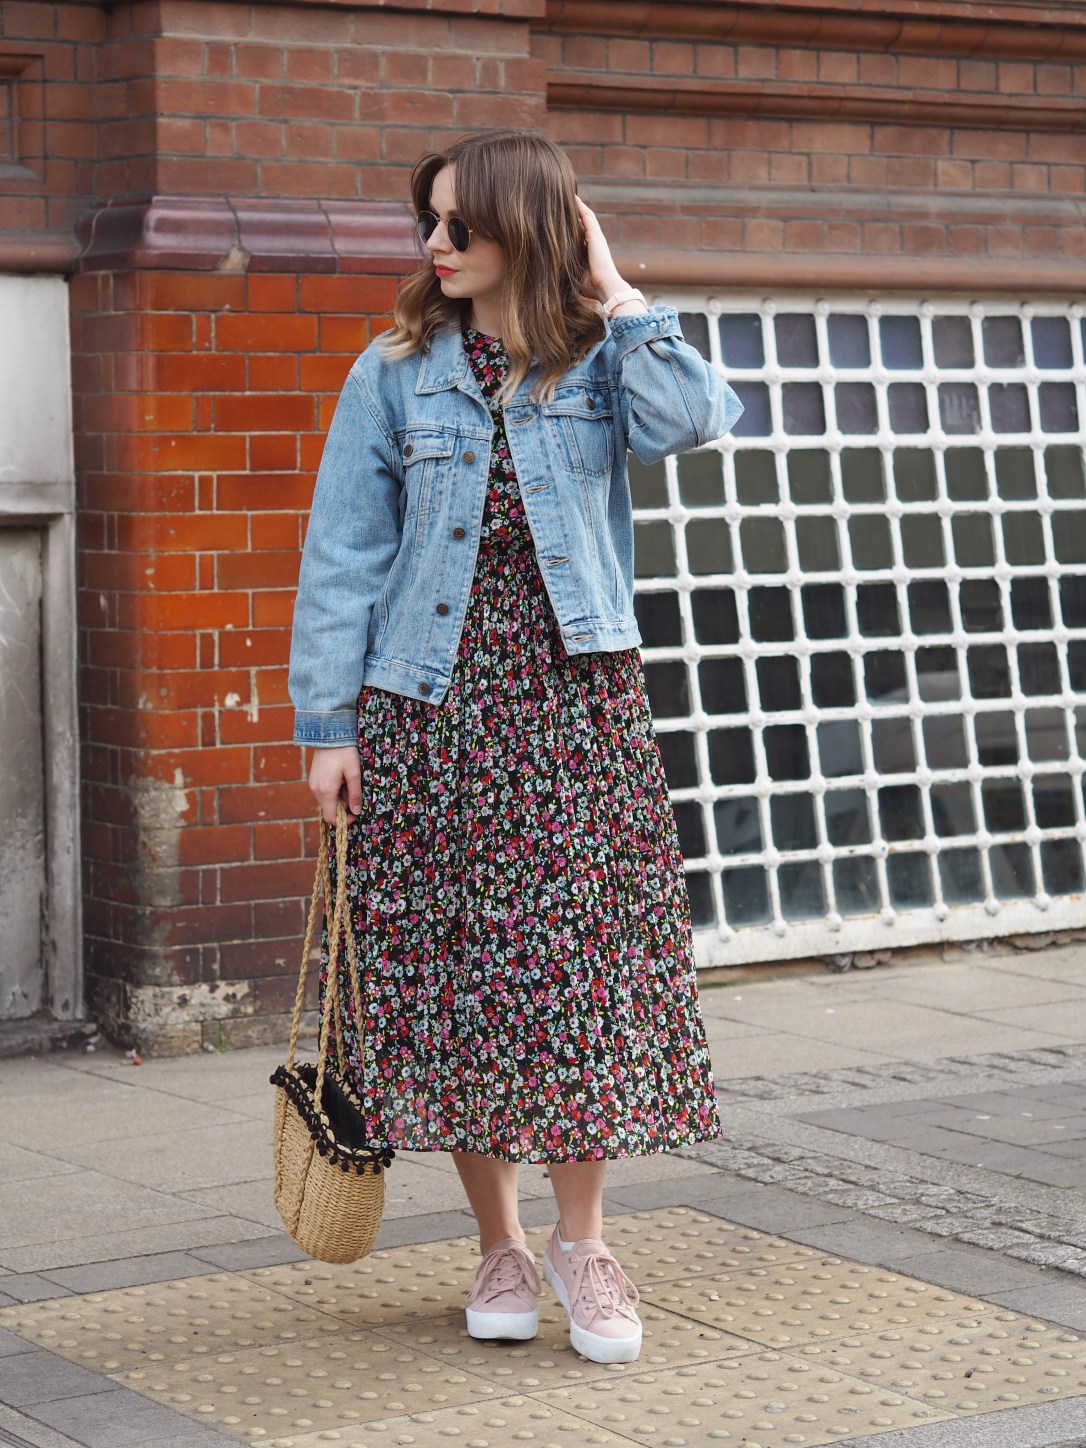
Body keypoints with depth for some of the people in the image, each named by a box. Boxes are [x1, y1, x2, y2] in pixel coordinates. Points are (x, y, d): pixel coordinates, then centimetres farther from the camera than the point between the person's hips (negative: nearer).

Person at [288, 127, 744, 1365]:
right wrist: (327, 723, -2)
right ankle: (500, 1246, 16)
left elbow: (691, 421, -19)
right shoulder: (397, 371, 4)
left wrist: (613, 292, -8)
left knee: (581, 959, -3)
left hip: (573, 699, 0)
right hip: (431, 706, 1)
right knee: (451, 971, 3)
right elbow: (343, 554, 3)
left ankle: (581, 1240, 12)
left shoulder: (598, 362, 4)